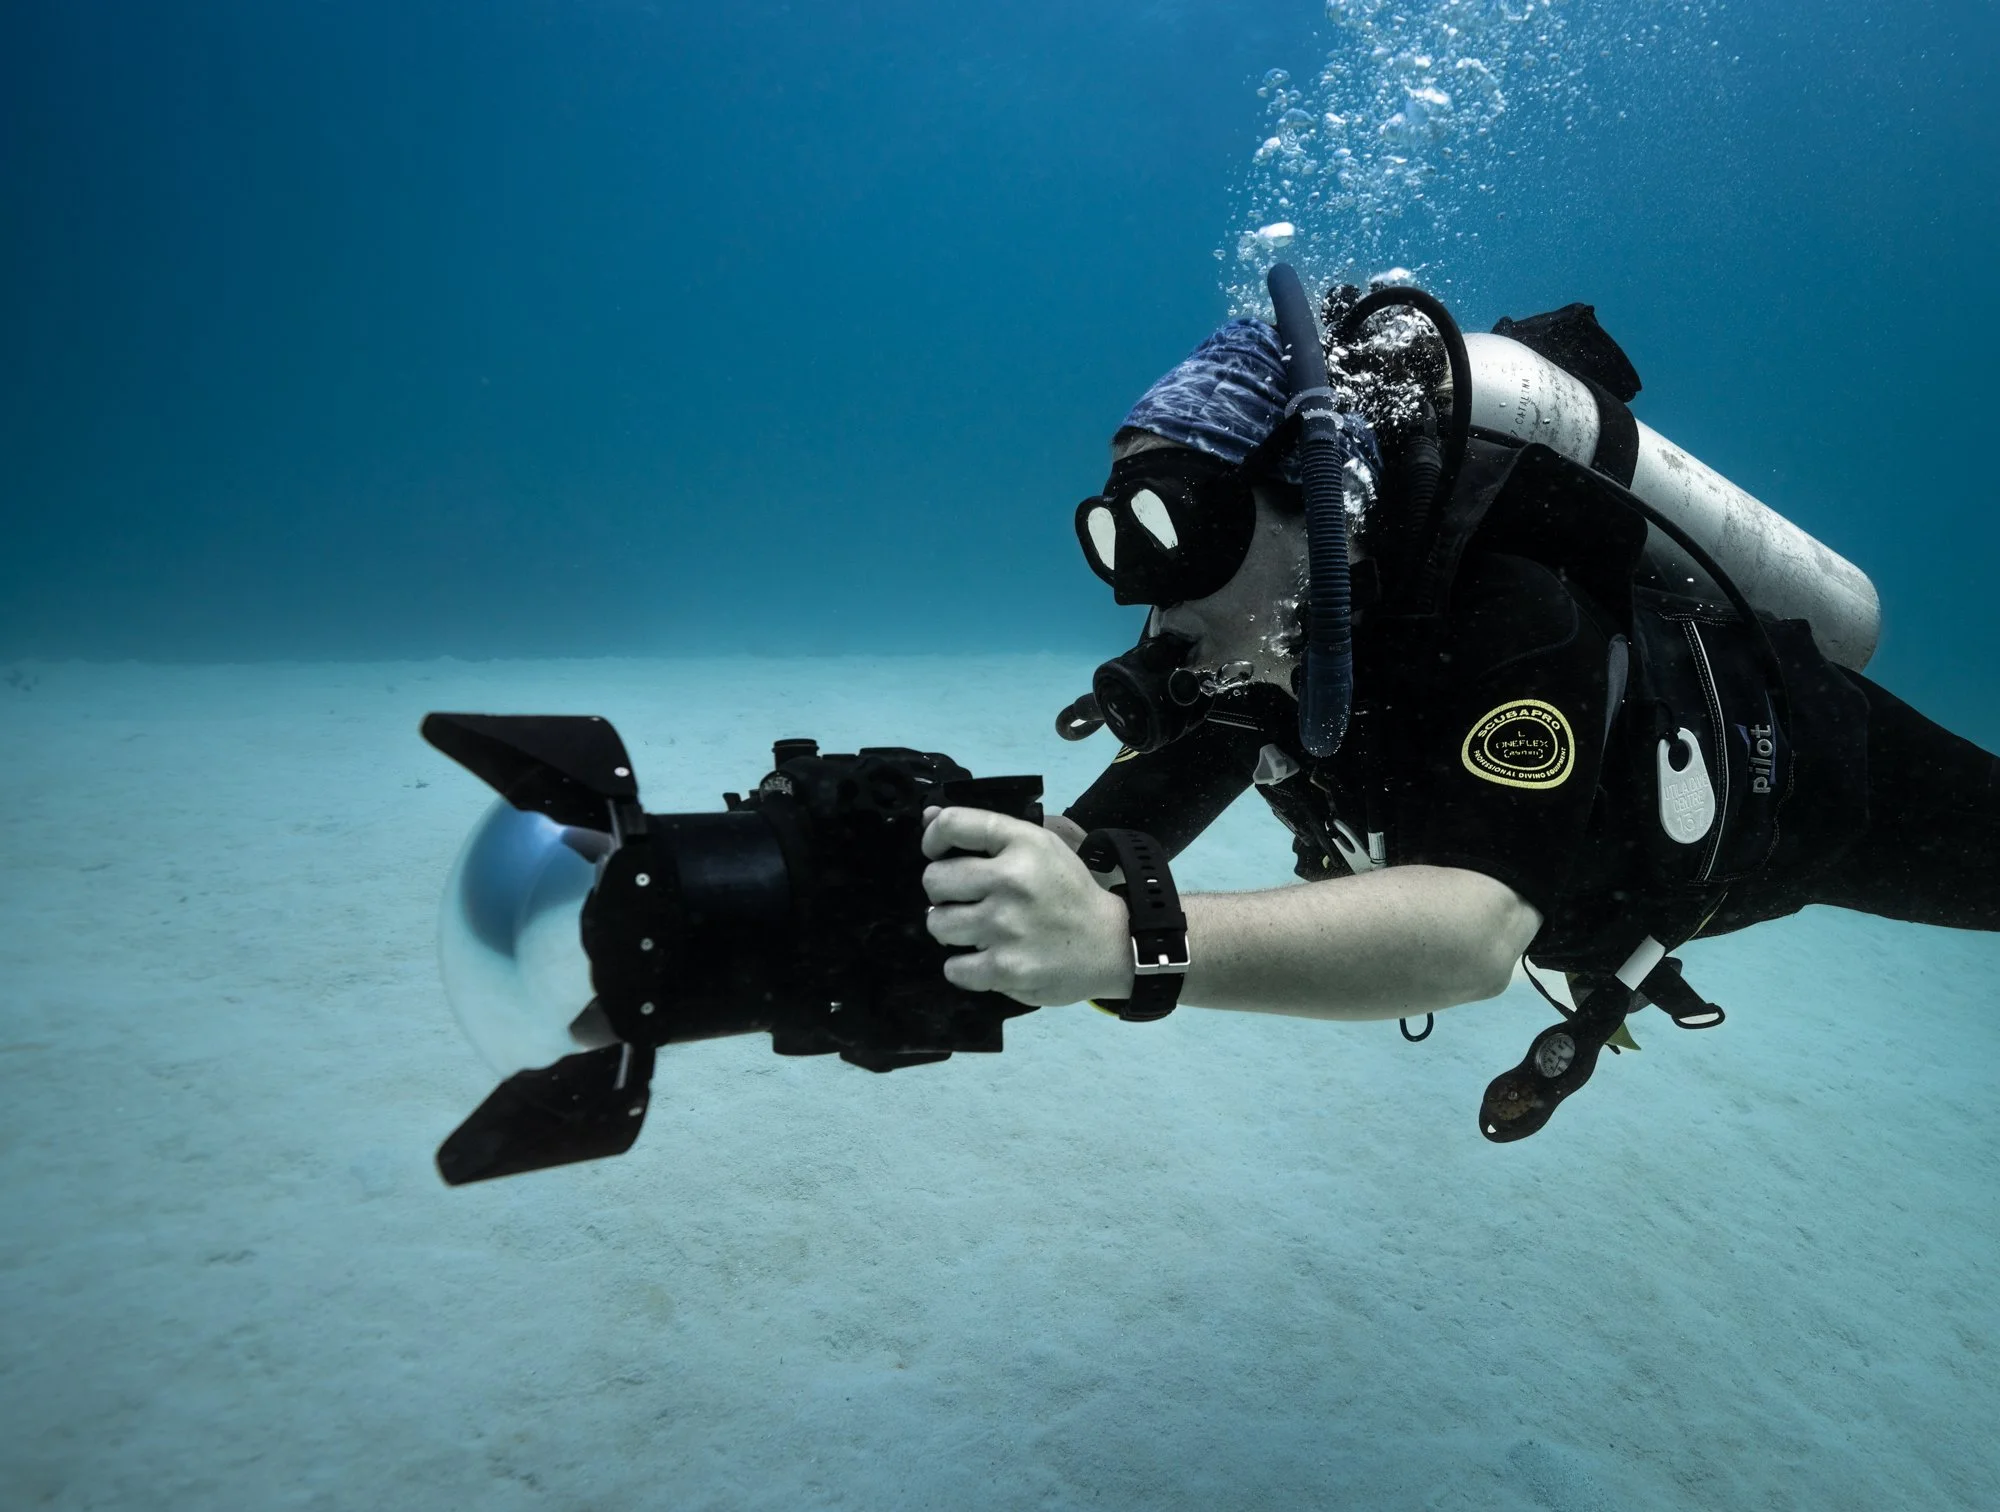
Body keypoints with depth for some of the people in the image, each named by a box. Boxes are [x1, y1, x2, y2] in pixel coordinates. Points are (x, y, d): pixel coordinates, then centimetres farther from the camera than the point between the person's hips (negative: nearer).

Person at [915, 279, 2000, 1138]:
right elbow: (1099, 849, -27)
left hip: (1792, 760, -5)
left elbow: (1475, 931, -60)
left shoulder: (1492, 619, -46)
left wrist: (1117, 945, -72)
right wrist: (963, 879, -49)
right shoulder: (1230, 656, -26)